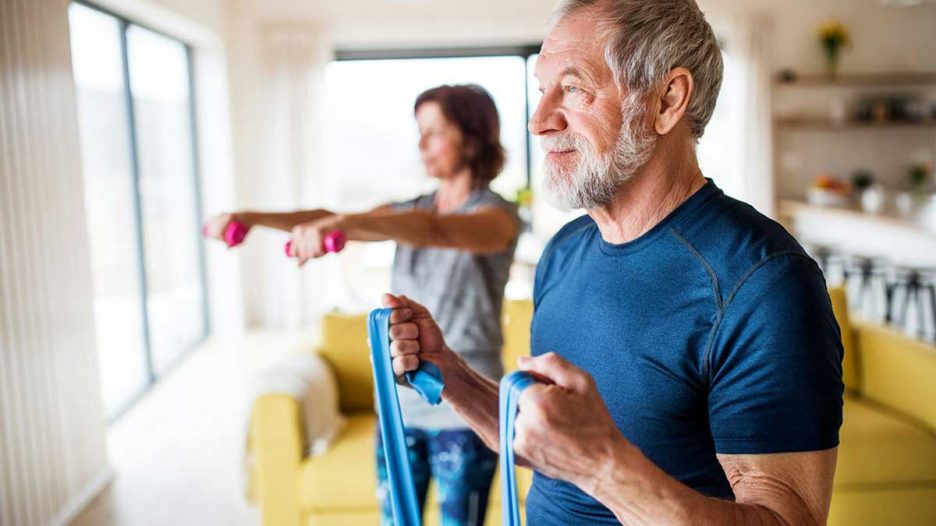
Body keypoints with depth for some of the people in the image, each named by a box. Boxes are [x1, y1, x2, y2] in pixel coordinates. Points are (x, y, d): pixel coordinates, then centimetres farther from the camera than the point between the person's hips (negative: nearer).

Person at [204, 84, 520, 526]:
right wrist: (254, 217, -18)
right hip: (399, 401, 5)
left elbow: (435, 230, -31)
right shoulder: (413, 209, 10)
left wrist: (342, 223, -46)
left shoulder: (498, 215, -9)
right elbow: (331, 217, -3)